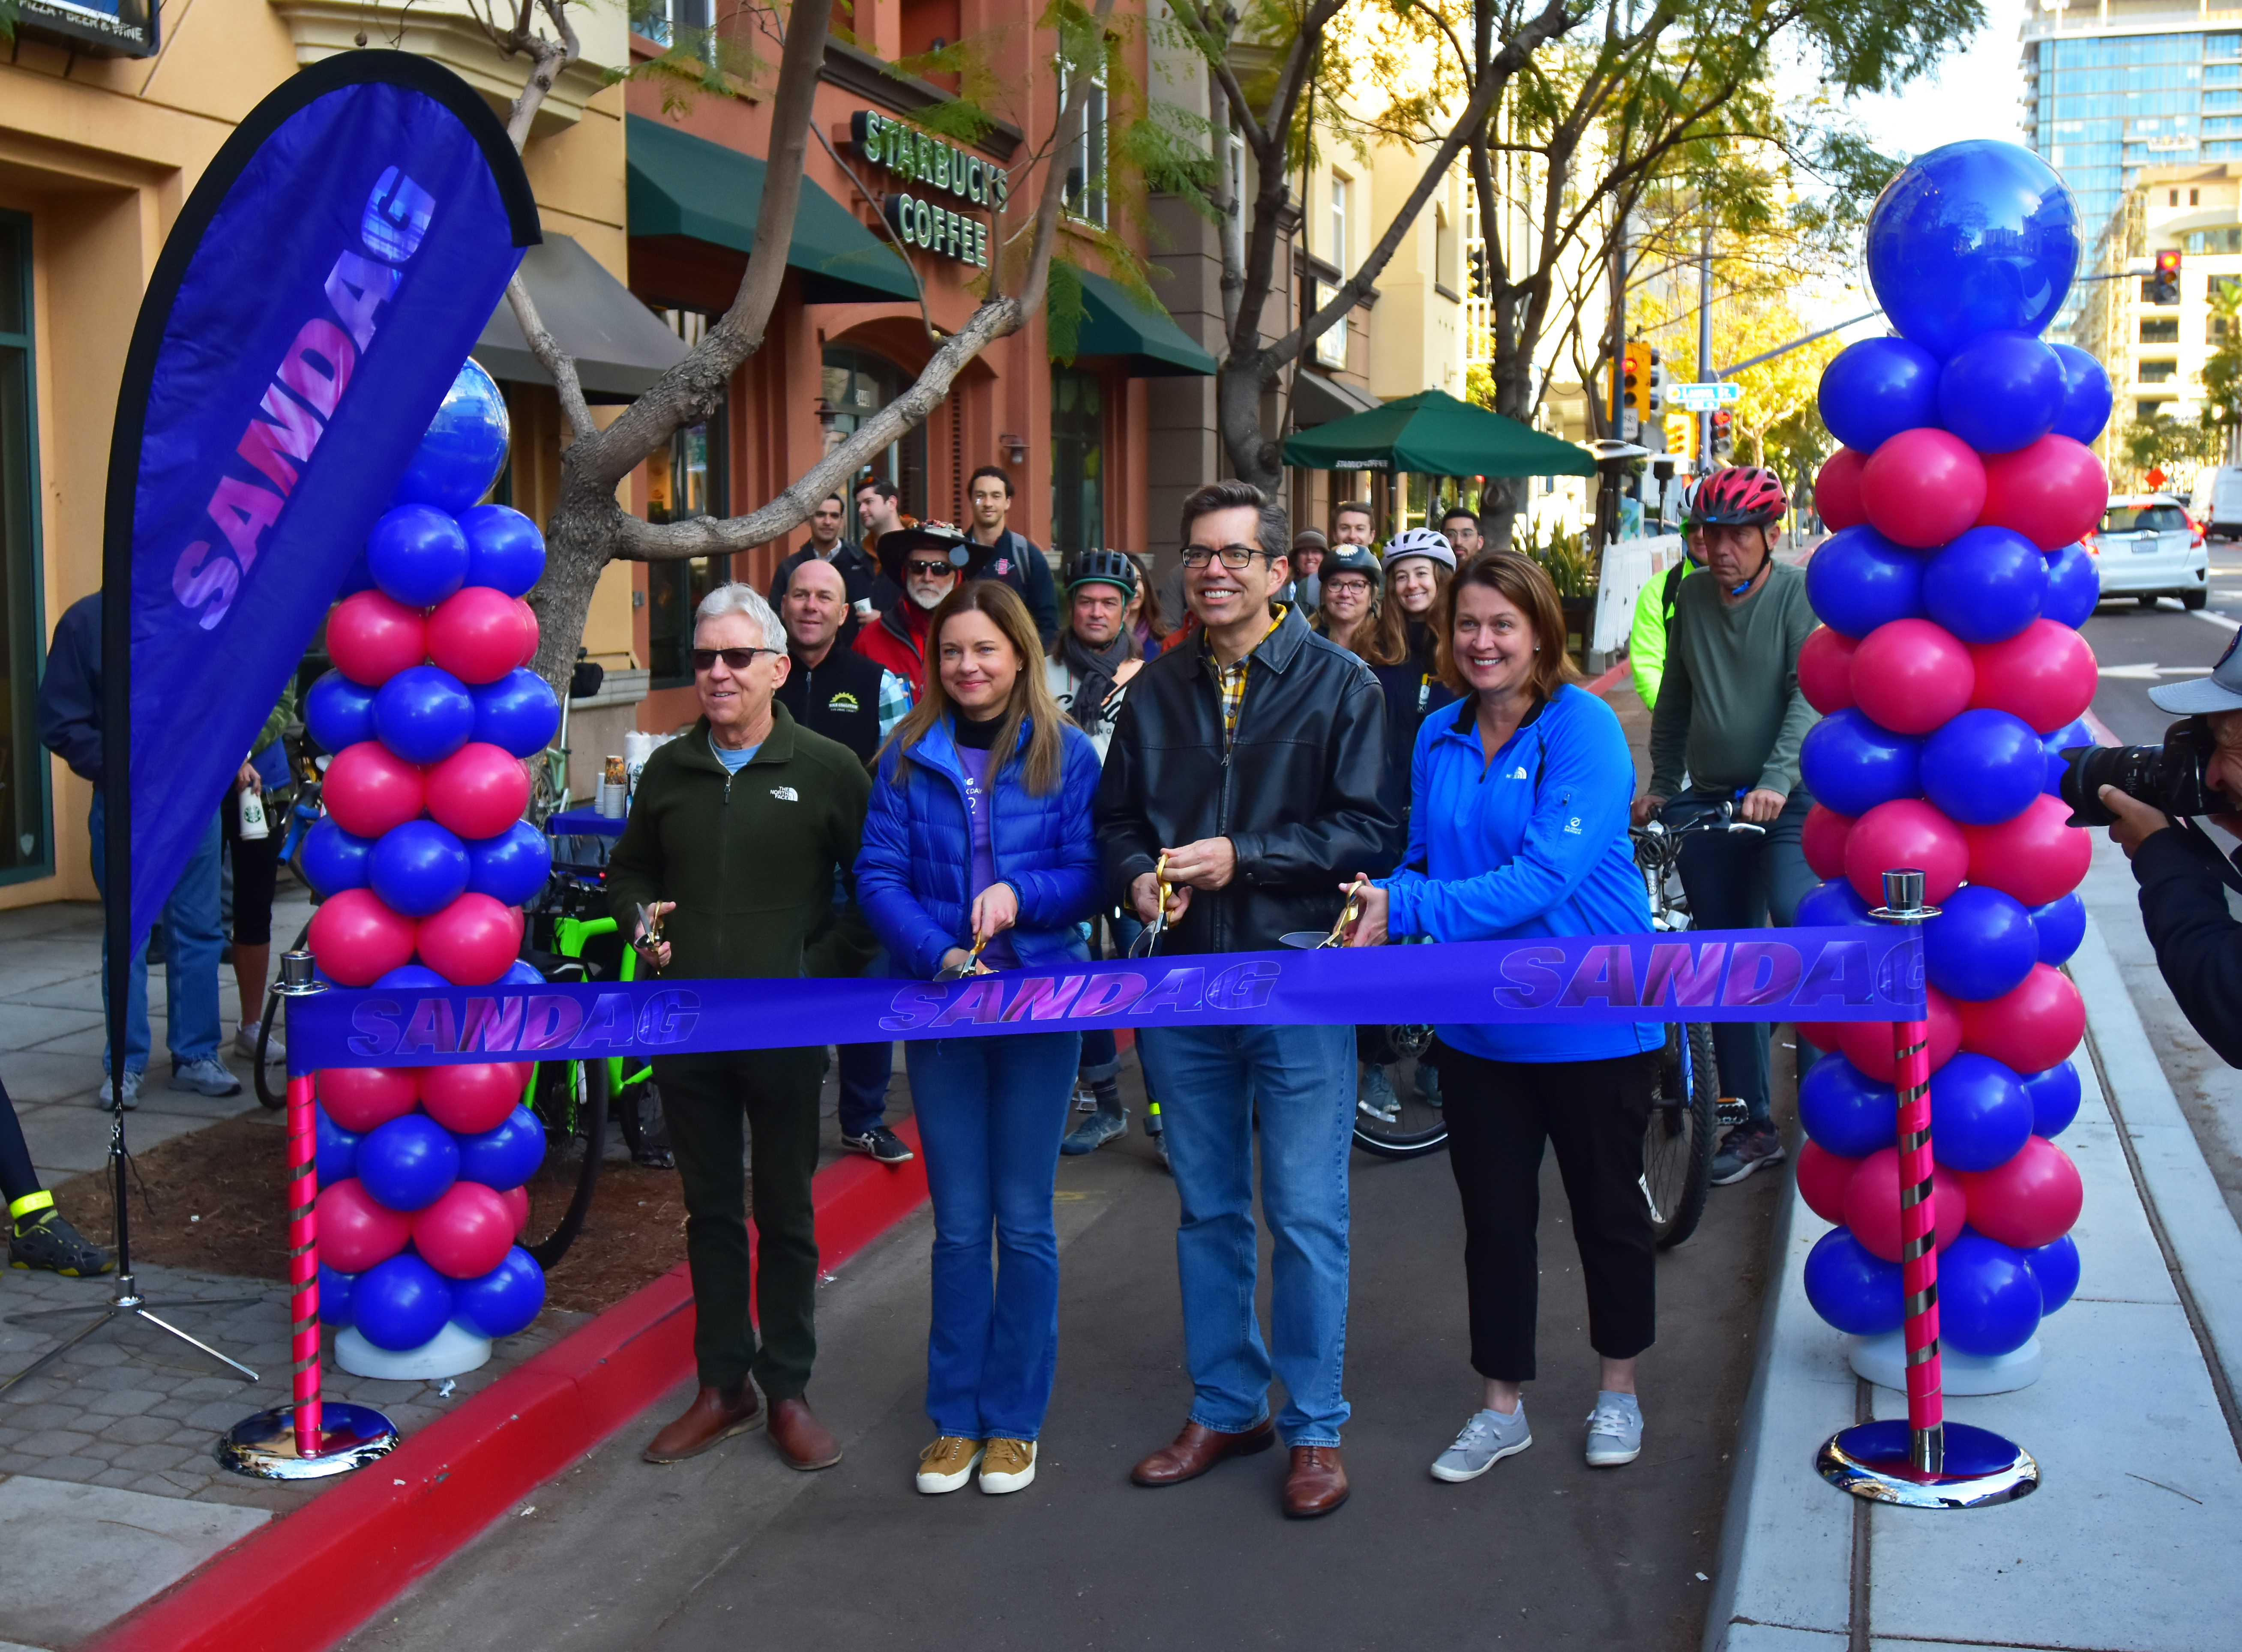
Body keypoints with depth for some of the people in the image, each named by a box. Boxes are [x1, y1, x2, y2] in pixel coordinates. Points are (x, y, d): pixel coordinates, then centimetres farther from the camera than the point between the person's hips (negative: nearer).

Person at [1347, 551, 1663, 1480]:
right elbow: (1424, 859, 10)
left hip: (1592, 1018, -5)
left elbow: (1548, 874, -25)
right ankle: (1501, 1406, 27)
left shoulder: (1585, 729, -15)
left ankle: (1618, 1390, 34)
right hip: (1479, 1022, 5)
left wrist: (1407, 908, -29)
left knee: (1607, 1206, 13)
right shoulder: (1440, 737, 3)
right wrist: (1376, 905, -13)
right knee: (1492, 1217, 12)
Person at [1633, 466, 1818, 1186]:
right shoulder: (1692, 598, 9)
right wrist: (1659, 785, 14)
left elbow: (1811, 694, -18)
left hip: (1791, 802, -5)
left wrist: (1777, 779, -29)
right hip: (1709, 801, 5)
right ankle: (1753, 1124, 17)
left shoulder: (1802, 594, -7)